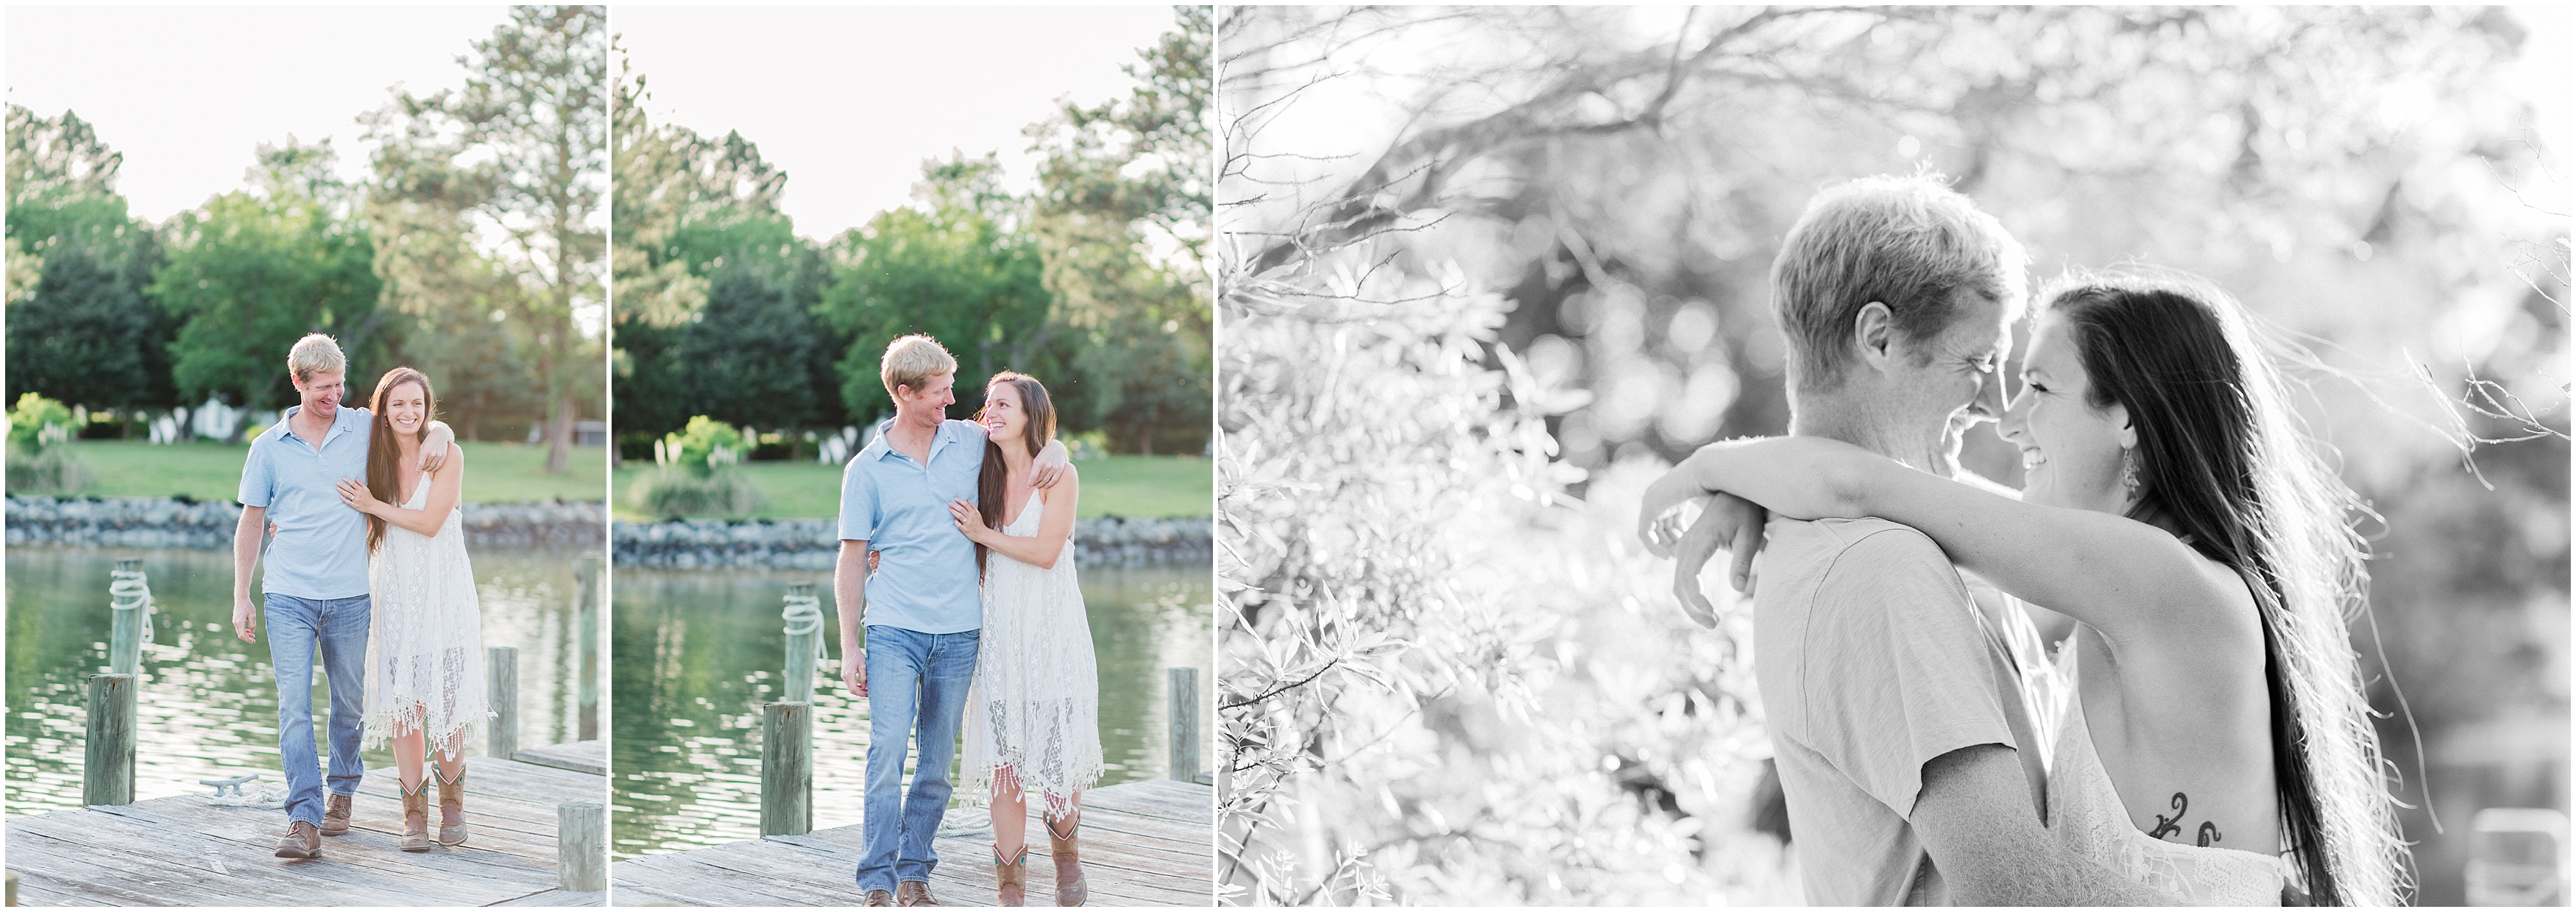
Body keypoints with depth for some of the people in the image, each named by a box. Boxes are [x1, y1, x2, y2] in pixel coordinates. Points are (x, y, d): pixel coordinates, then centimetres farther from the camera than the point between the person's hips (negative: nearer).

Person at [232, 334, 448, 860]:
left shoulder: (364, 428, 4)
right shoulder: (268, 447, 4)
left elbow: (428, 420, 16)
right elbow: (250, 524, 9)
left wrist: (437, 435, -10)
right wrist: (241, 598, 6)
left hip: (351, 598, 1)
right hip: (288, 598, -1)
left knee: (350, 704, 12)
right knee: (294, 707, -11)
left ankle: (343, 792, 32)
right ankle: (304, 821, -13)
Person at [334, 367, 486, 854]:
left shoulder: (447, 454, -5)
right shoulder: (376, 457, 6)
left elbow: (430, 522, -12)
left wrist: (372, 504, -9)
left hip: (443, 592, -3)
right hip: (395, 591, 3)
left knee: (446, 699, -3)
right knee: (403, 701, 0)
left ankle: (452, 799, 15)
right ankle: (414, 809, 8)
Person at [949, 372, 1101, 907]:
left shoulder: (1059, 476, -4)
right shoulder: (986, 480, 10)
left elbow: (1045, 552, -13)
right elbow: (975, 561, 14)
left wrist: (984, 534, -9)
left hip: (1053, 631, -4)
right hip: (1000, 631, 4)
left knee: (1058, 750, 0)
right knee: (1002, 756, -1)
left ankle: (1066, 853, 27)